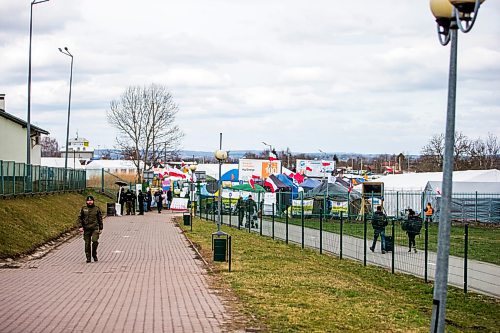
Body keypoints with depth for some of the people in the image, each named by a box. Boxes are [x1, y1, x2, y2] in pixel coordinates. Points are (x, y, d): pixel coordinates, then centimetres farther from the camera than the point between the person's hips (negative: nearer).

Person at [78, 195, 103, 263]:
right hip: (86, 229, 1)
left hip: (95, 228, -1)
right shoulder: (83, 209, 7)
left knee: (95, 241, -18)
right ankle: (88, 258, 11)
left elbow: (100, 219, 10)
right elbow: (80, 218, 9)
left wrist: (100, 228, 8)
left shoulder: (97, 209, 5)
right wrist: (80, 226, -3)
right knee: (87, 243, 3)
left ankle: (94, 254, 4)